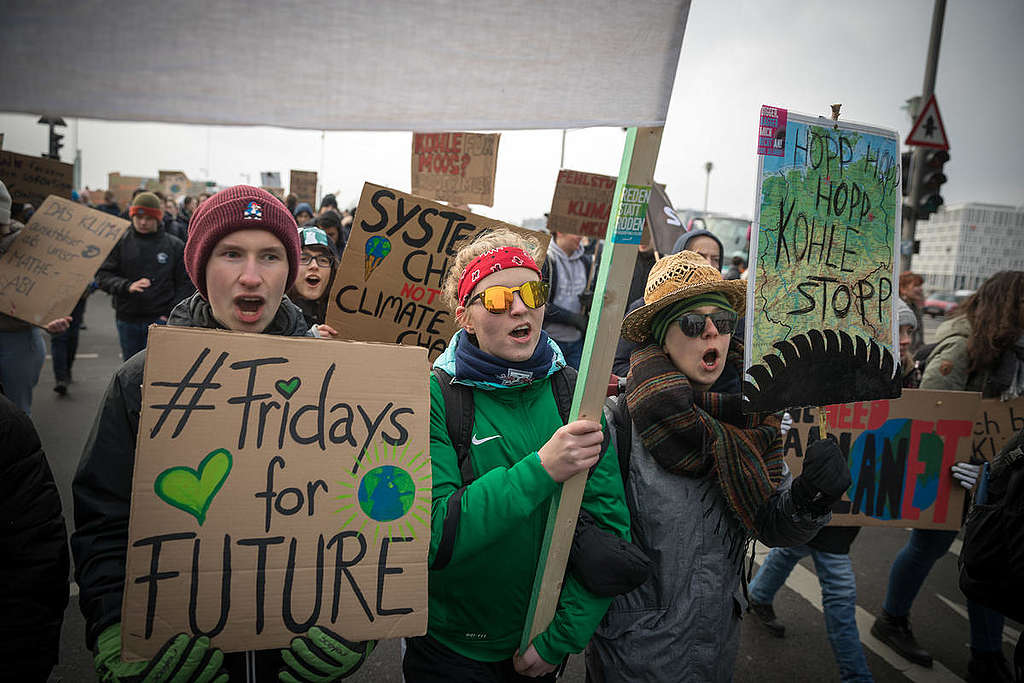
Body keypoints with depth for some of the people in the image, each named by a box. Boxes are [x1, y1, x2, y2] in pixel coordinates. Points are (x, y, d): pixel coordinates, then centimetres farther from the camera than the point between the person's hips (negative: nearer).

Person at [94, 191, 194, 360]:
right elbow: (102, 276, 1)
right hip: (127, 321, 3)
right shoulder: (120, 242, 4)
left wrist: (170, 315, -8)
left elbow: (185, 285, 3)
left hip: (159, 320, -2)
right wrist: (127, 286, -20)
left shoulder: (175, 246, 1)